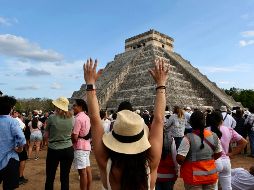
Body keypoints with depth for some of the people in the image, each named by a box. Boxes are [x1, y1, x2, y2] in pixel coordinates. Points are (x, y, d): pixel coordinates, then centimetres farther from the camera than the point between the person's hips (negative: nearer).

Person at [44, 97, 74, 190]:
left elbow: (46, 135, -1)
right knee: (65, 177, 12)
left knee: (50, 177, 15)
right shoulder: (71, 118, -3)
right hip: (68, 150, 3)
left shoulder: (52, 117, -11)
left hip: (54, 150, -2)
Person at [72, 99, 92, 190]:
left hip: (80, 147, -9)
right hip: (86, 145, 9)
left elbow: (74, 137, -18)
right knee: (87, 169, 15)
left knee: (82, 171, 0)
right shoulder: (86, 117, 10)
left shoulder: (78, 118, -17)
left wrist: (70, 142, -1)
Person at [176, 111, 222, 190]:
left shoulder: (188, 138, -22)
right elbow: (218, 154, 8)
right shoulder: (214, 136, -5)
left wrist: (184, 163, -2)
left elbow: (180, 158, -23)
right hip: (211, 175, 5)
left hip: (194, 177, -4)